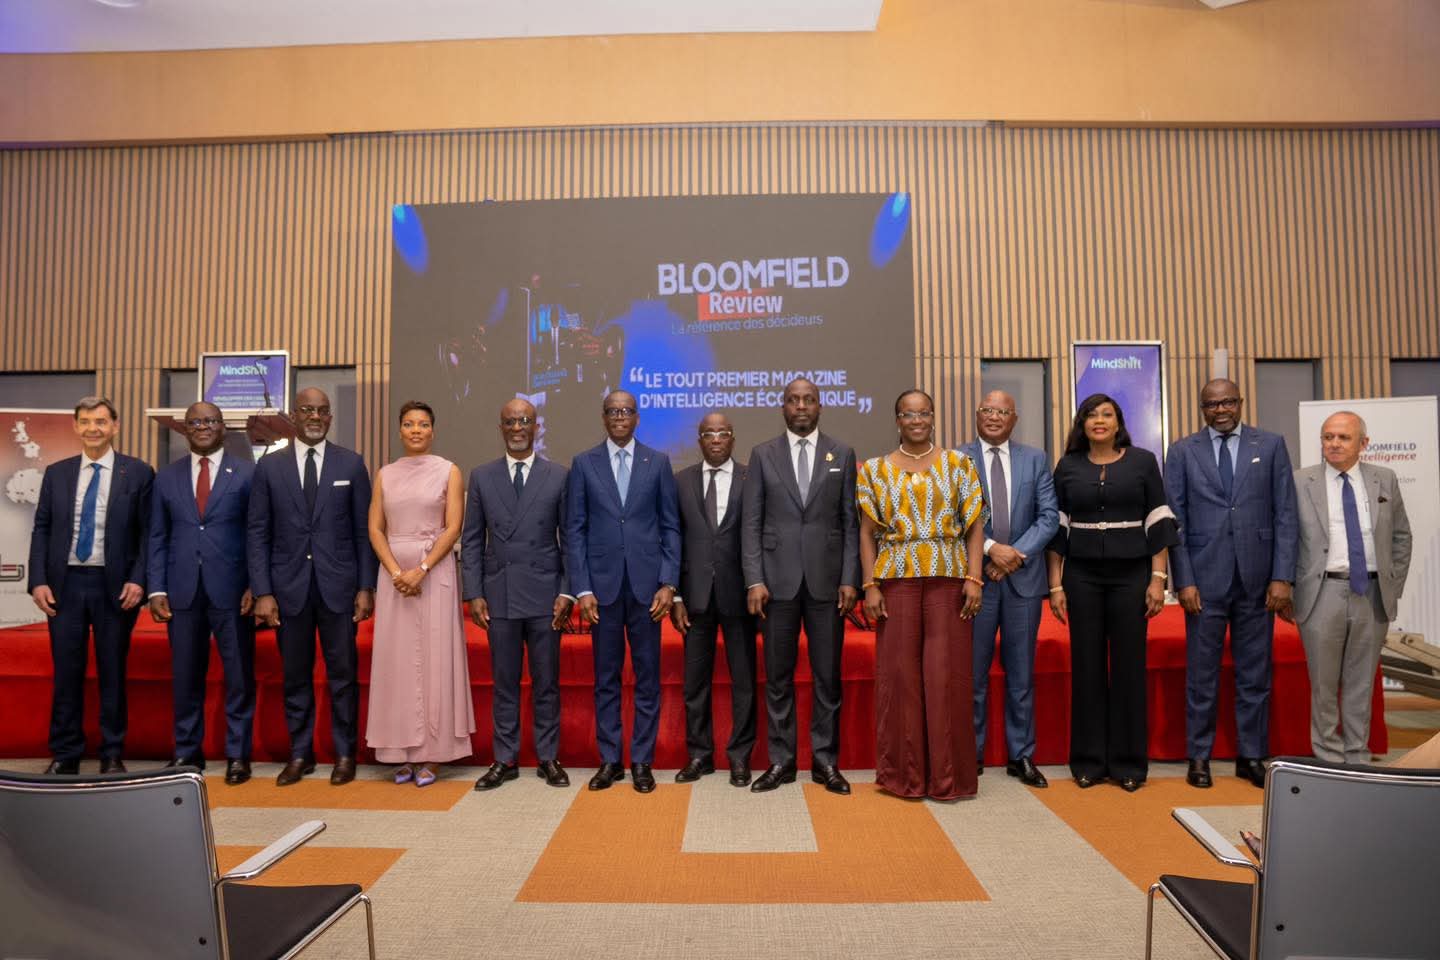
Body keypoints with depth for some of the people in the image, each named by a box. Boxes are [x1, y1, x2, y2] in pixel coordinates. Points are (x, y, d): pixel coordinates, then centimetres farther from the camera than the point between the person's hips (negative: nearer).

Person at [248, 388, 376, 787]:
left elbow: (363, 530, 2)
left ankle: (344, 753, 18)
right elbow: (258, 533, 4)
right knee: (295, 675, 9)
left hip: (338, 584, -1)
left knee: (343, 673, 5)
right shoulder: (269, 466, 5)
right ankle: (300, 753, 23)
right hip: (289, 586, 1)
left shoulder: (351, 464, 2)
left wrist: (366, 587, -2)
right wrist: (262, 592, -3)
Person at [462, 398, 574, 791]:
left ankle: (548, 758, 20)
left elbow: (569, 539, 2)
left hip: (545, 596, -1)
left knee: (547, 682, 7)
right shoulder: (482, 476, 7)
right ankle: (505, 759, 21)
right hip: (499, 596, 1)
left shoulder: (559, 476, 2)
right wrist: (474, 593, -1)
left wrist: (567, 592, -5)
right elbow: (471, 540, 7)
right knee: (504, 683, 9)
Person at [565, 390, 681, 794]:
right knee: (606, 676, 8)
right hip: (602, 583, 0)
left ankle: (642, 761, 16)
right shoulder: (583, 464, 5)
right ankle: (609, 759, 20)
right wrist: (582, 589, -5)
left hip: (646, 583, 0)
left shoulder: (658, 462, 5)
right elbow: (575, 530, 2)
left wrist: (669, 583, -4)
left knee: (647, 674, 5)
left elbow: (671, 526, 4)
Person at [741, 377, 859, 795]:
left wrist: (849, 579, -3)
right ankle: (781, 760, 17)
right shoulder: (763, 455, 5)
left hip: (826, 580, 0)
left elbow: (850, 522, 5)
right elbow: (751, 523, 2)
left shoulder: (842, 454, 7)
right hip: (778, 580, 0)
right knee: (778, 676, 6)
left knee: (827, 675, 6)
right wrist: (754, 580, -6)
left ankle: (825, 760, 18)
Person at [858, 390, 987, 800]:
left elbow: (975, 526, 4)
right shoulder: (875, 469, 8)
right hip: (896, 580, 0)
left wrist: (973, 578, -6)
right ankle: (903, 773, 15)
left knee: (947, 673, 1)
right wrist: (870, 585, -4)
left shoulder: (958, 464, 7)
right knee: (898, 673, 3)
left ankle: (947, 774, 12)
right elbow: (867, 533, 5)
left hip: (948, 580, 0)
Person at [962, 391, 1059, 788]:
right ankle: (971, 754, 18)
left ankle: (1022, 756, 20)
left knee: (1021, 673, 9)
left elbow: (1049, 516, 0)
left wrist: (1016, 555, -12)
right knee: (973, 672, 5)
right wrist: (991, 549, -16)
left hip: (1024, 577, 2)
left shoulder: (1036, 459, 7)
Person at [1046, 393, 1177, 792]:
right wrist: (1055, 585, 1)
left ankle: (1128, 761, 16)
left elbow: (1158, 523, 1)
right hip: (1081, 575, 1)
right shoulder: (1067, 467, 5)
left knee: (1129, 665, 4)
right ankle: (1088, 760, 15)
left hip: (1131, 573, -1)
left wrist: (1158, 579, -6)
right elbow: (1056, 527, 5)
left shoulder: (1142, 461, 2)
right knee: (1086, 664, 5)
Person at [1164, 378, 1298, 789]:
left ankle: (1252, 757, 22)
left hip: (1257, 579, 1)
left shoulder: (1271, 445, 6)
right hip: (1205, 578, -1)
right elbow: (1175, 522, 1)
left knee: (1255, 674, 10)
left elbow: (1285, 515, 3)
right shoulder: (1183, 452, 4)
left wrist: (1282, 576, -4)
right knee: (1201, 674, 6)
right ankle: (1199, 756, 17)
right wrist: (1183, 580, -6)